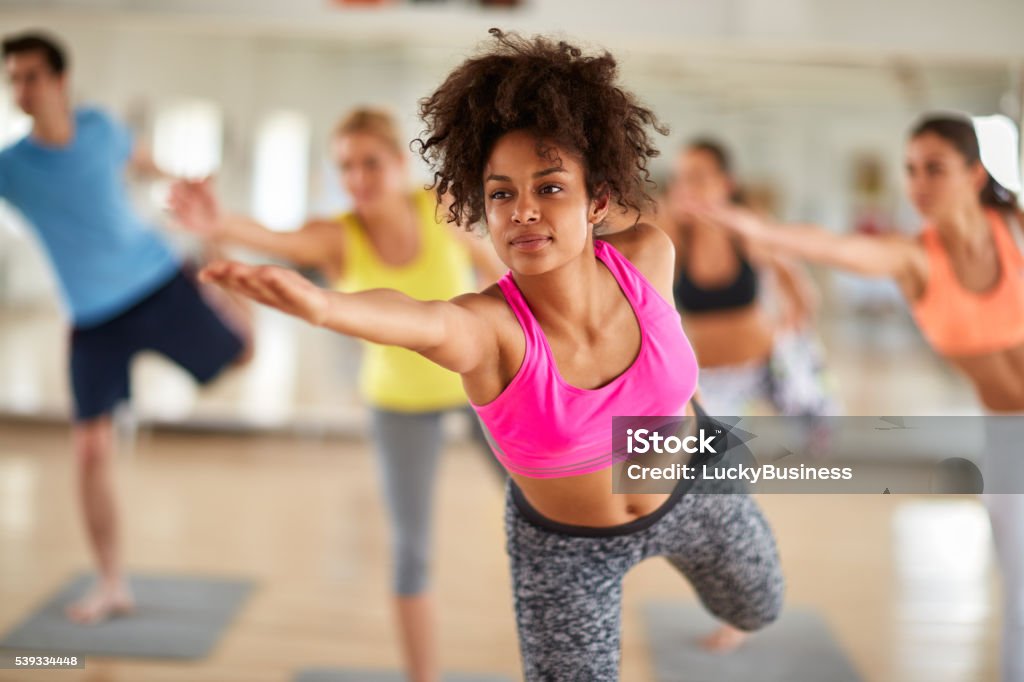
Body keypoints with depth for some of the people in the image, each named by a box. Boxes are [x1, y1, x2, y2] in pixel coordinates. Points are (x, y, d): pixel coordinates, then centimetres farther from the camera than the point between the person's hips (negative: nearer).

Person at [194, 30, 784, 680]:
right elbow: (417, 318, -63)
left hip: (694, 488, 4)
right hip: (566, 545, -3)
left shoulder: (650, 255, -28)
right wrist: (321, 304, -82)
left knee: (757, 610, 29)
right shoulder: (486, 326, -39)